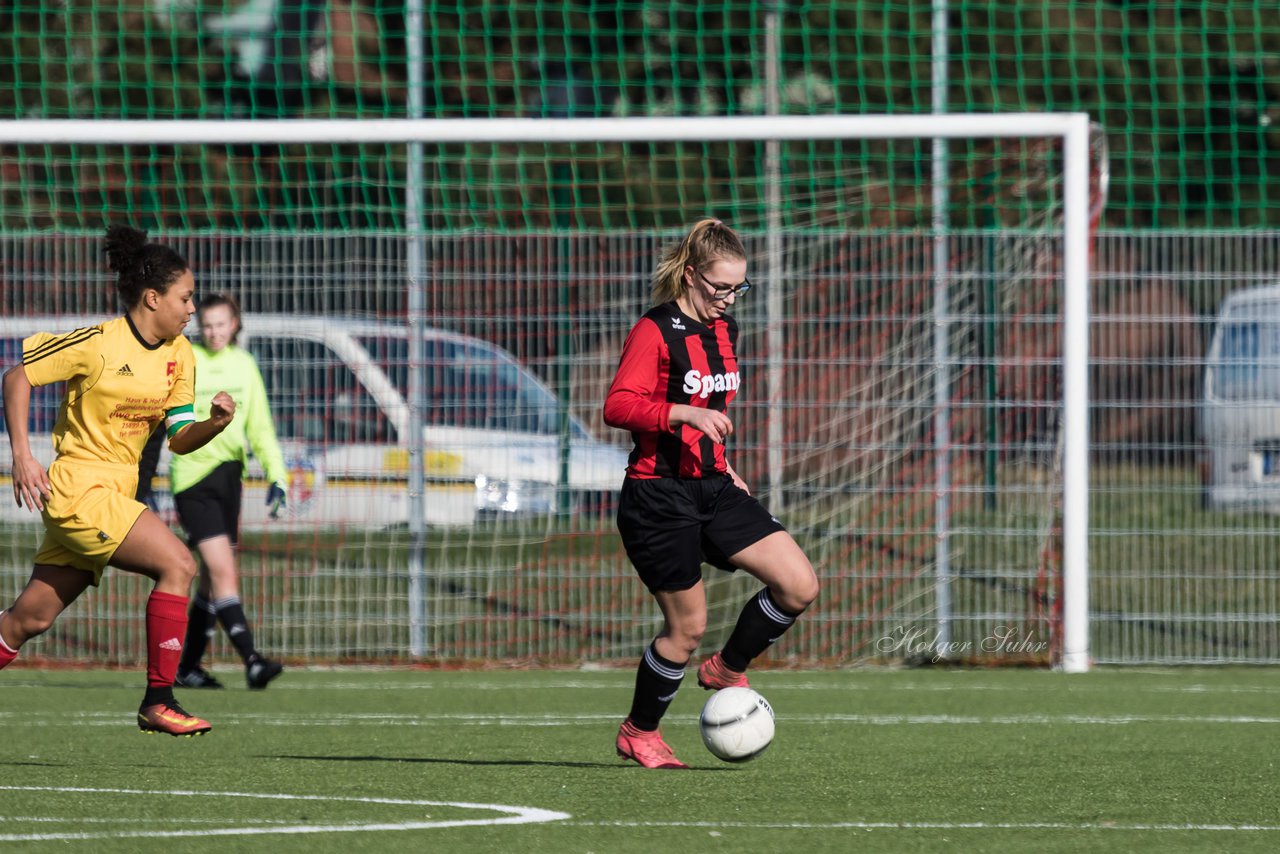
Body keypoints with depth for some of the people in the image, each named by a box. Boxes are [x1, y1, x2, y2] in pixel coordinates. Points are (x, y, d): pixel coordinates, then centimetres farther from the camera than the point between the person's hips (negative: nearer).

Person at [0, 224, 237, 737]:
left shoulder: (179, 357, 8)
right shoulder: (98, 344, -14)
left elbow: (179, 439, 10)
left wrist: (215, 424, -11)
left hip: (115, 495, 8)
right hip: (79, 487, -8)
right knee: (177, 564, -19)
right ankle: (158, 702, -16)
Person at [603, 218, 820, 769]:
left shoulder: (723, 330, 12)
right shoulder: (654, 332, -13)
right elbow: (617, 407, -23)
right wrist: (686, 413, -32)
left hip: (713, 489, 7)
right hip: (658, 496, -7)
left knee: (799, 585, -6)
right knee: (688, 626, -3)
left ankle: (728, 669, 16)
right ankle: (638, 733, 19)